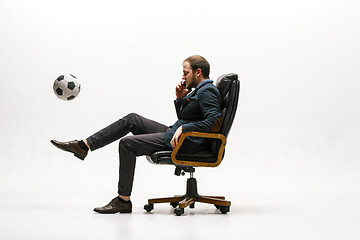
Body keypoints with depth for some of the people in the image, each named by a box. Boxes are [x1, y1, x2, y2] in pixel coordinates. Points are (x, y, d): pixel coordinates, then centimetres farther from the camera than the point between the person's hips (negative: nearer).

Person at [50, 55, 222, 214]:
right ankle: (83, 146, 7)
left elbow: (215, 123, -26)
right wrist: (180, 99, 8)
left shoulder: (207, 91, -13)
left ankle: (123, 200, -10)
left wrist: (184, 128, -25)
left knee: (127, 143, -15)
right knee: (132, 119, 7)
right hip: (173, 133, 10)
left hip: (186, 142, -10)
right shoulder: (198, 90, 18)